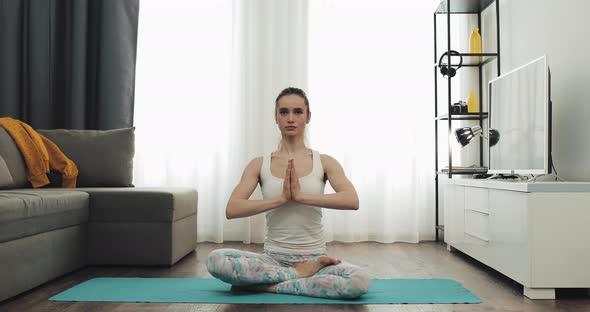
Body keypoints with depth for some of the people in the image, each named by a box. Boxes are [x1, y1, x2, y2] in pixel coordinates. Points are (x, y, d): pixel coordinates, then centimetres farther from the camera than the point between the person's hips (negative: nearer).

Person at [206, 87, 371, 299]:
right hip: (273, 258, 0)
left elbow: (352, 201, -16)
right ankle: (300, 275, -14)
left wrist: (302, 195, -22)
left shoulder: (325, 162, 1)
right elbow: (232, 209, -10)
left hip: (314, 258, 0)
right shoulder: (260, 164, 2)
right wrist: (281, 198, -19)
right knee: (216, 260, -27)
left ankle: (267, 285, -15)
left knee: (361, 282, -30)